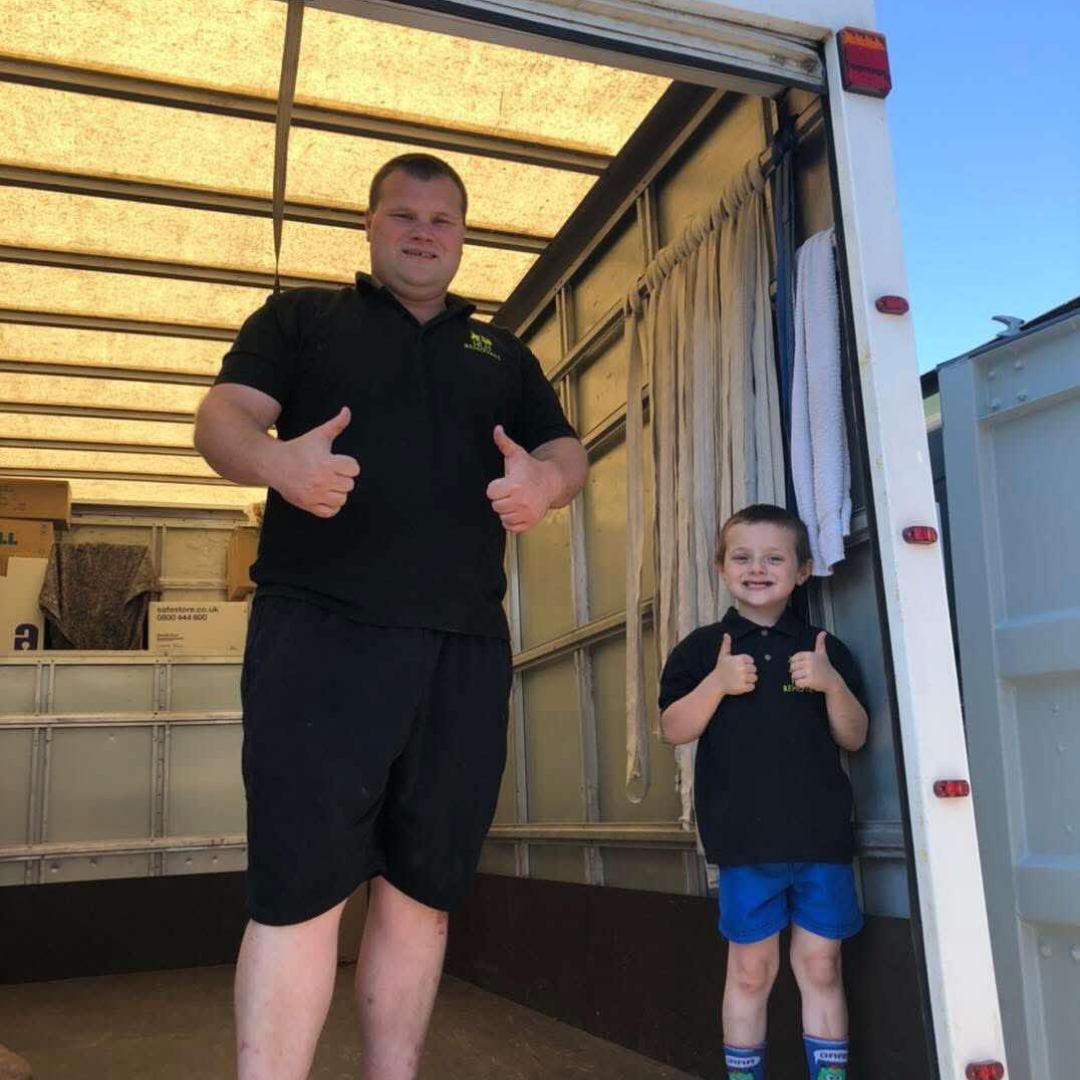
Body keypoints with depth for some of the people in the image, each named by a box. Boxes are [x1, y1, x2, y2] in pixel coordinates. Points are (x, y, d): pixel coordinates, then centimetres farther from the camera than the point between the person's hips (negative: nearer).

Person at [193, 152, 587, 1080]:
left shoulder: (503, 352, 24)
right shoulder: (300, 317, 16)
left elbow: (569, 451, 16)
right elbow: (223, 417, 3)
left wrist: (544, 481, -9)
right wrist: (278, 462, -22)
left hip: (465, 649, 4)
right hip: (320, 626, -3)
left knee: (423, 888, 7)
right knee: (301, 886, -6)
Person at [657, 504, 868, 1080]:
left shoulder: (823, 649, 8)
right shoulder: (702, 648, 3)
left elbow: (853, 737, 8)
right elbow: (673, 729, -3)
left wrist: (832, 684, -10)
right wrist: (717, 683, -17)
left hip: (820, 834, 2)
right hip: (745, 839, -1)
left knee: (820, 967, 8)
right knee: (751, 969, 7)